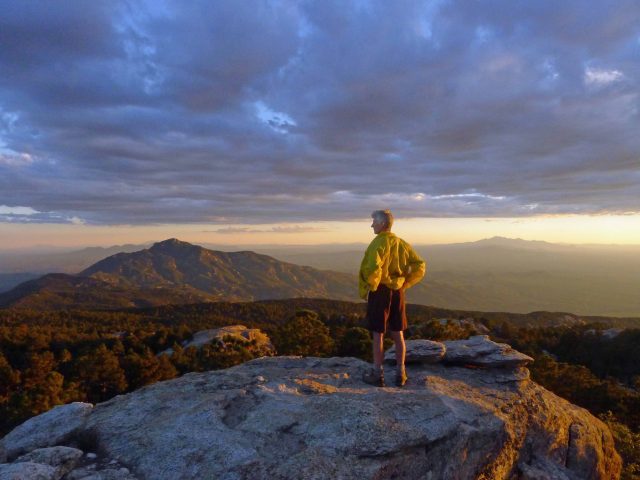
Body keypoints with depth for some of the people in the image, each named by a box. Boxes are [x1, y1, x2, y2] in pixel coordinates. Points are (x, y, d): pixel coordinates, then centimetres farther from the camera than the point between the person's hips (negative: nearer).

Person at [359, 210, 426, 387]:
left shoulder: (378, 243, -15)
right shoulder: (401, 243, 6)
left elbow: (373, 269, -29)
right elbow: (420, 266, 7)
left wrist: (370, 288, -13)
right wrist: (405, 284, 7)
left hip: (380, 292, -6)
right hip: (397, 292, 6)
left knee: (378, 334, 5)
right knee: (398, 334, 13)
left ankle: (377, 374, 13)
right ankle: (400, 374, 22)